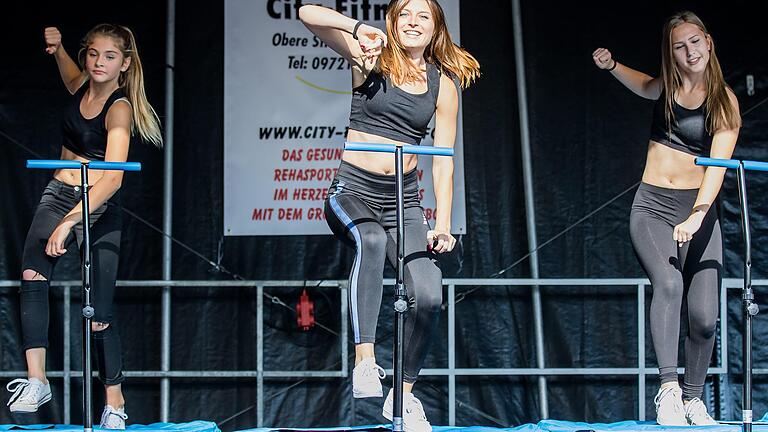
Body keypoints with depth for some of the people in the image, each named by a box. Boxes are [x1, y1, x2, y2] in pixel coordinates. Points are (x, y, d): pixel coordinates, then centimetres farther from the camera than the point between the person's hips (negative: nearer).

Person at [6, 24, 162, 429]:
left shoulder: (120, 109, -17)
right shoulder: (82, 85, 2)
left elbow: (112, 179, -30)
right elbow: (69, 72, 33)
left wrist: (69, 222, -39)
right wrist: (57, 47, 11)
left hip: (99, 209, -5)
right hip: (58, 196, 5)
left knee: (99, 313, -6)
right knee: (32, 274, -23)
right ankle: (36, 380, -28)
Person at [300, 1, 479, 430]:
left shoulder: (443, 85, 7)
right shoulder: (371, 59, 2)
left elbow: (444, 161, 5)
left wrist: (443, 224, -3)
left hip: (404, 199, 3)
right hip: (354, 189, -3)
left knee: (428, 295, -15)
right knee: (372, 239, -38)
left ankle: (403, 394, 6)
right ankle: (365, 361, -40)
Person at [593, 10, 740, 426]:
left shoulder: (724, 101, -2)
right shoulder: (668, 87, 7)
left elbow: (718, 165, -14)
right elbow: (644, 85, 34)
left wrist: (697, 217, -28)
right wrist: (611, 66, 14)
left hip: (698, 209, -1)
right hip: (652, 207, 1)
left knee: (704, 317, -9)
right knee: (668, 283, -28)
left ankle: (693, 399, 14)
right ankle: (668, 389, -33)